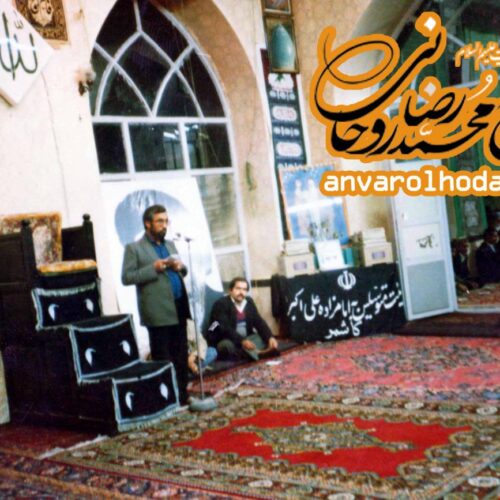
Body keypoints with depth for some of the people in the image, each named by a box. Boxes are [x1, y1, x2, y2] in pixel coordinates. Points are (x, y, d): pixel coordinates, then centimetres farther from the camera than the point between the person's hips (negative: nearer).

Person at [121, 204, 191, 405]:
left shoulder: (170, 245, 18)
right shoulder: (134, 248, -2)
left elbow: (182, 273, 25)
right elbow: (126, 277, -9)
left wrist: (181, 267, 1)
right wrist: (153, 268, -17)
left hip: (179, 308, 6)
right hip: (159, 313, -6)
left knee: (181, 357, 10)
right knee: (163, 359, 1)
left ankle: (182, 395, 19)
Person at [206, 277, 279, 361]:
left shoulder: (249, 302, 8)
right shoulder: (221, 304, -12)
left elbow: (259, 322, 2)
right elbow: (224, 328, -25)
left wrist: (270, 337, -17)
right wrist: (242, 341, -37)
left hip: (246, 339, 6)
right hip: (224, 342, -6)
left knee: (266, 339, -12)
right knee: (228, 346, -38)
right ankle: (257, 353, -48)